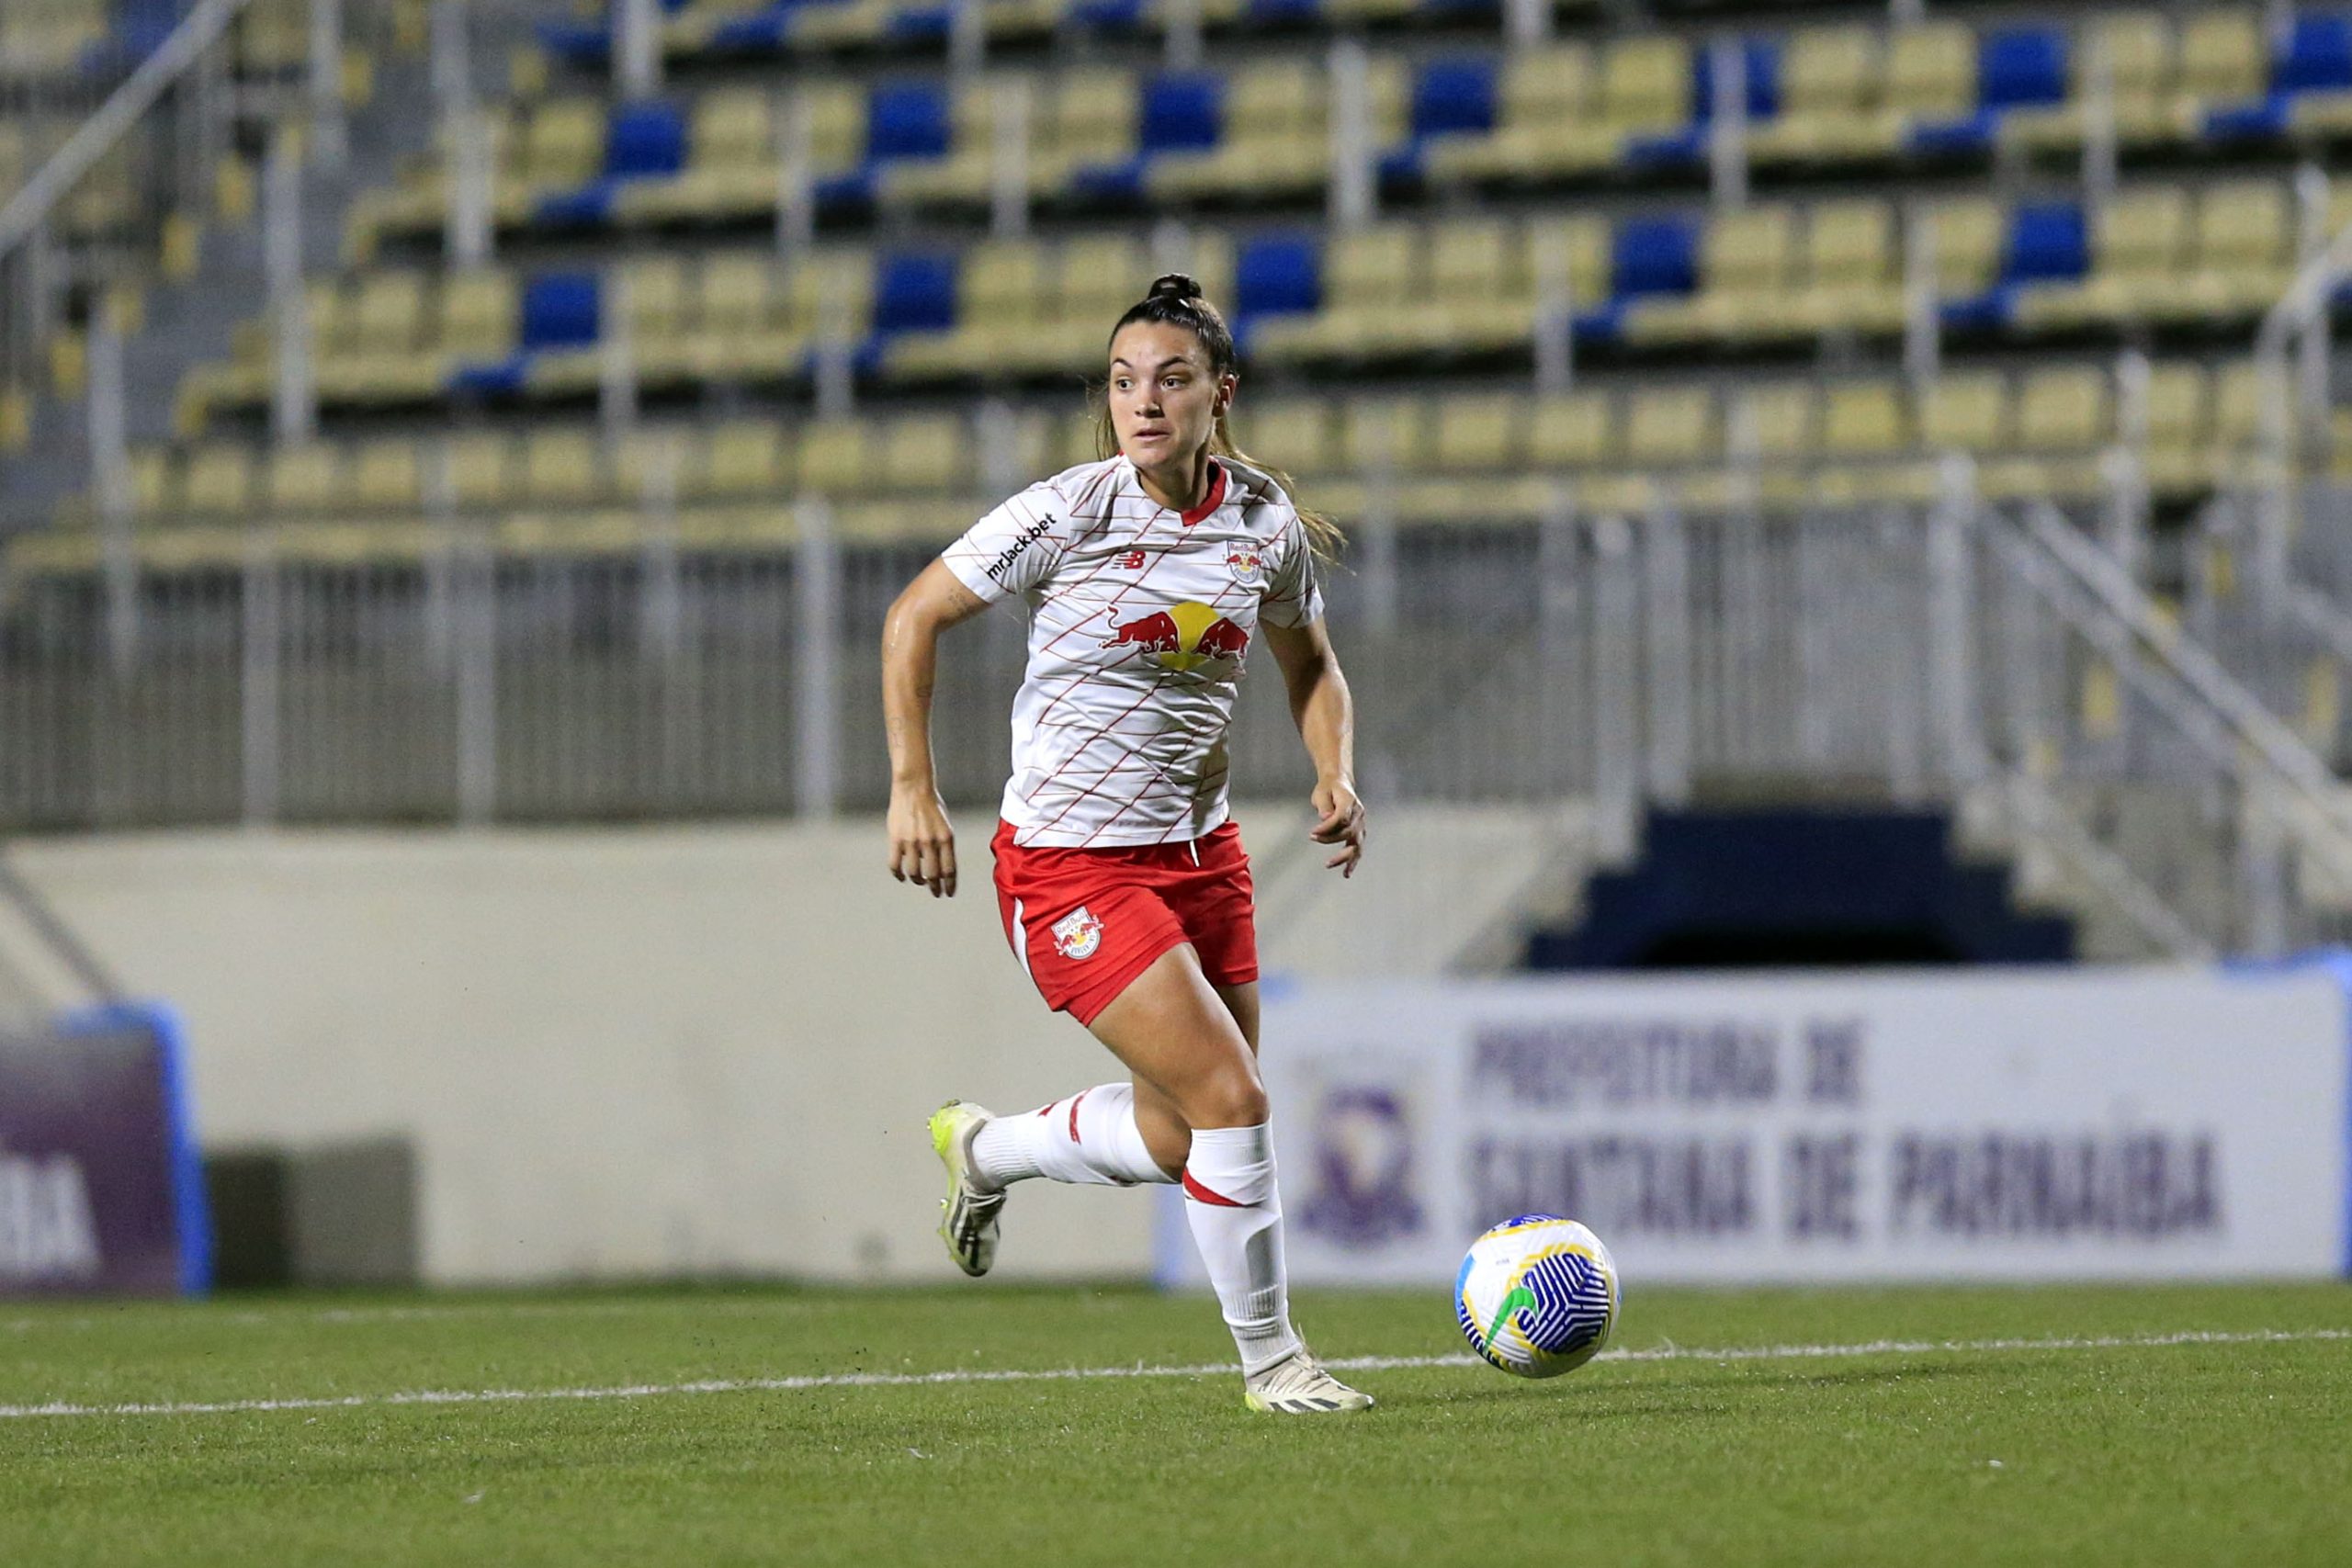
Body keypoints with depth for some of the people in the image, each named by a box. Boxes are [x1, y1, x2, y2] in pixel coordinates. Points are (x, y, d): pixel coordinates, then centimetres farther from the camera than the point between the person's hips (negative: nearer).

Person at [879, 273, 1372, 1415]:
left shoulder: (1267, 525, -1)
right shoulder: (1070, 514, -15)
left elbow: (1309, 666, 17)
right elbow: (914, 617, -6)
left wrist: (1336, 775, -1)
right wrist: (913, 786, -12)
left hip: (1200, 852, 6)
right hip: (1070, 867, -6)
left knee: (1179, 1139, 12)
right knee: (1231, 1100, -15)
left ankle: (984, 1150, 40)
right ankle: (1269, 1360, 2)